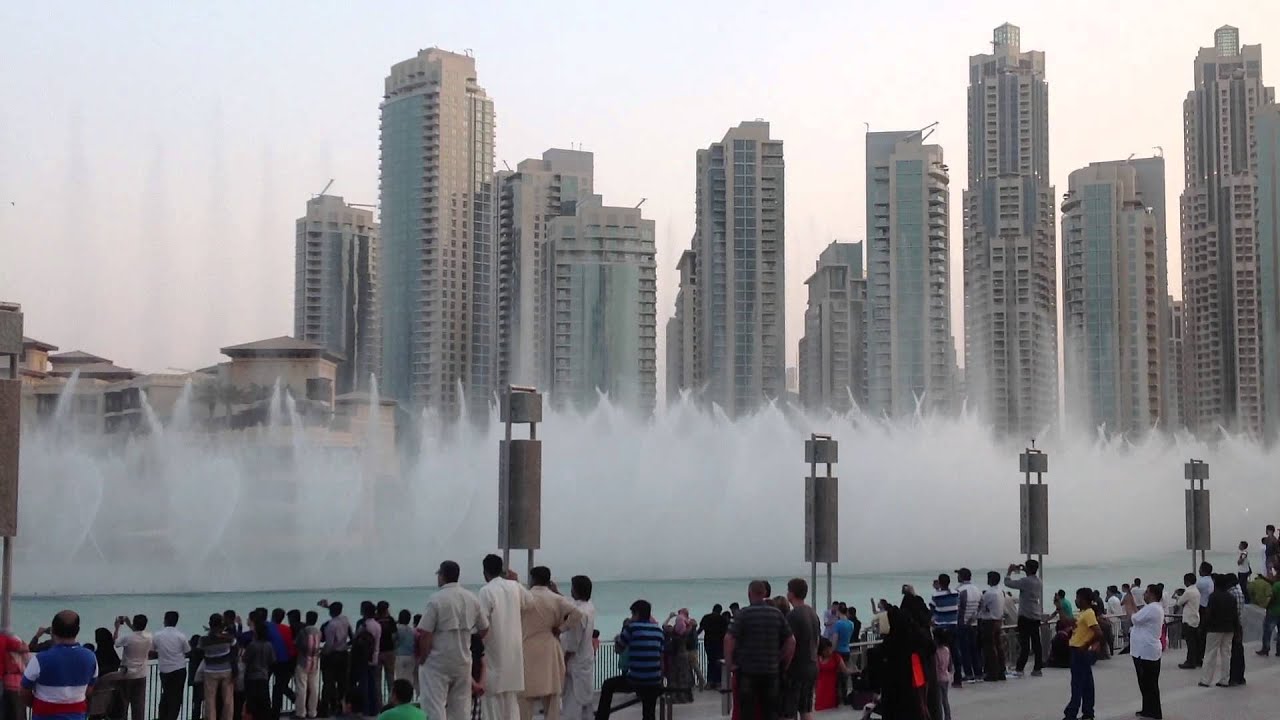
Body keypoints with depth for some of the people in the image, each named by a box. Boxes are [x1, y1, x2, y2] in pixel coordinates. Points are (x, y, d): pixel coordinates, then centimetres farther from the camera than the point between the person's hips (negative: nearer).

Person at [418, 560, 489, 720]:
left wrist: (422, 658, -3)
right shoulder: (472, 598, 4)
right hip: (463, 660, 6)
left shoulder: (436, 599, -14)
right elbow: (484, 629, 11)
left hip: (437, 662, -5)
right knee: (460, 707, 12)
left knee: (434, 707, -3)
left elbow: (425, 634, -16)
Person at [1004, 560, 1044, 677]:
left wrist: (1010, 571, 4)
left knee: (1024, 643, -8)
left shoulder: (1025, 581, -14)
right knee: (1036, 642, 6)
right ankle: (1038, 668, 6)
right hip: (1036, 616, 7)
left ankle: (1019, 668, -8)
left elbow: (1007, 583, -11)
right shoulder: (1039, 582, 10)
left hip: (1025, 616, -7)